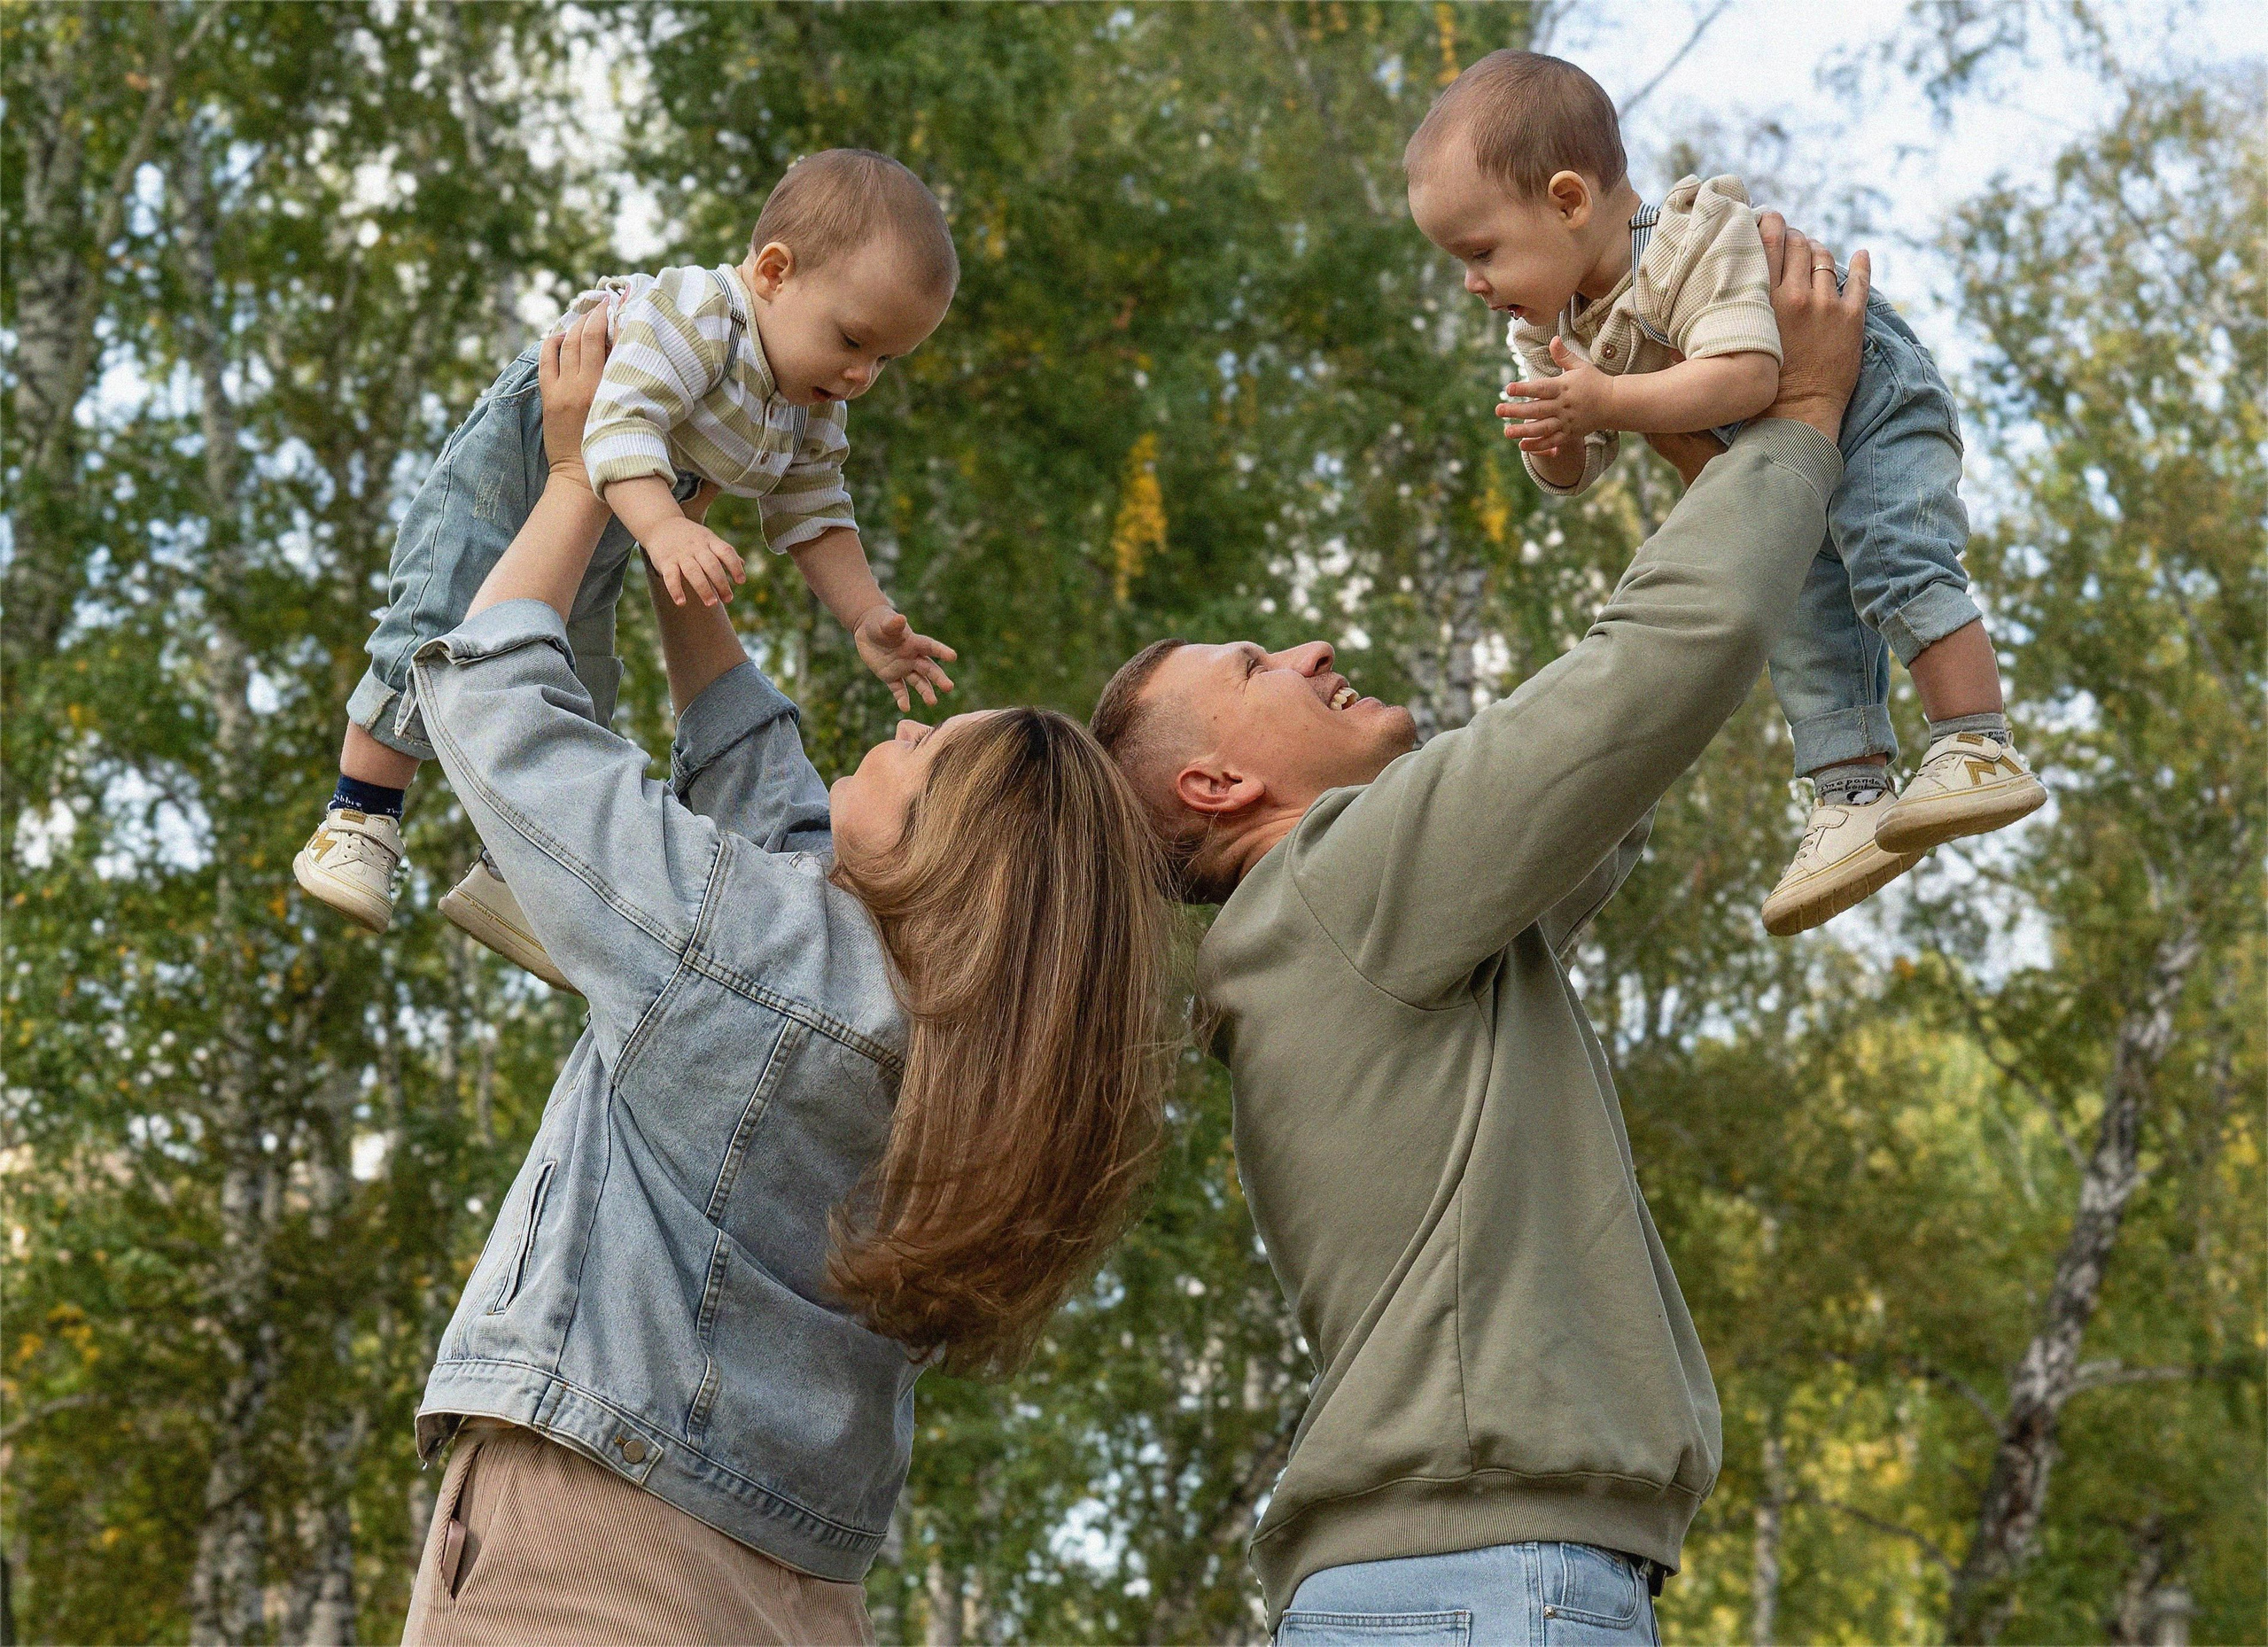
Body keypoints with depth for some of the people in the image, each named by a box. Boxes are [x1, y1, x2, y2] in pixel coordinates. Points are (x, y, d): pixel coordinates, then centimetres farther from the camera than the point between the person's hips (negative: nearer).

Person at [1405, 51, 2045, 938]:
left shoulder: (1697, 244, -32)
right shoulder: (1547, 329, -5)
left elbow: (1746, 376, -45)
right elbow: (1570, 471, 0)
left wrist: (1611, 400, -49)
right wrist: (1554, 445, -25)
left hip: (1874, 408, -9)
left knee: (1896, 565, -25)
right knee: (1804, 638, 3)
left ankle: (1981, 750, -24)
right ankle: (1851, 796, 7)